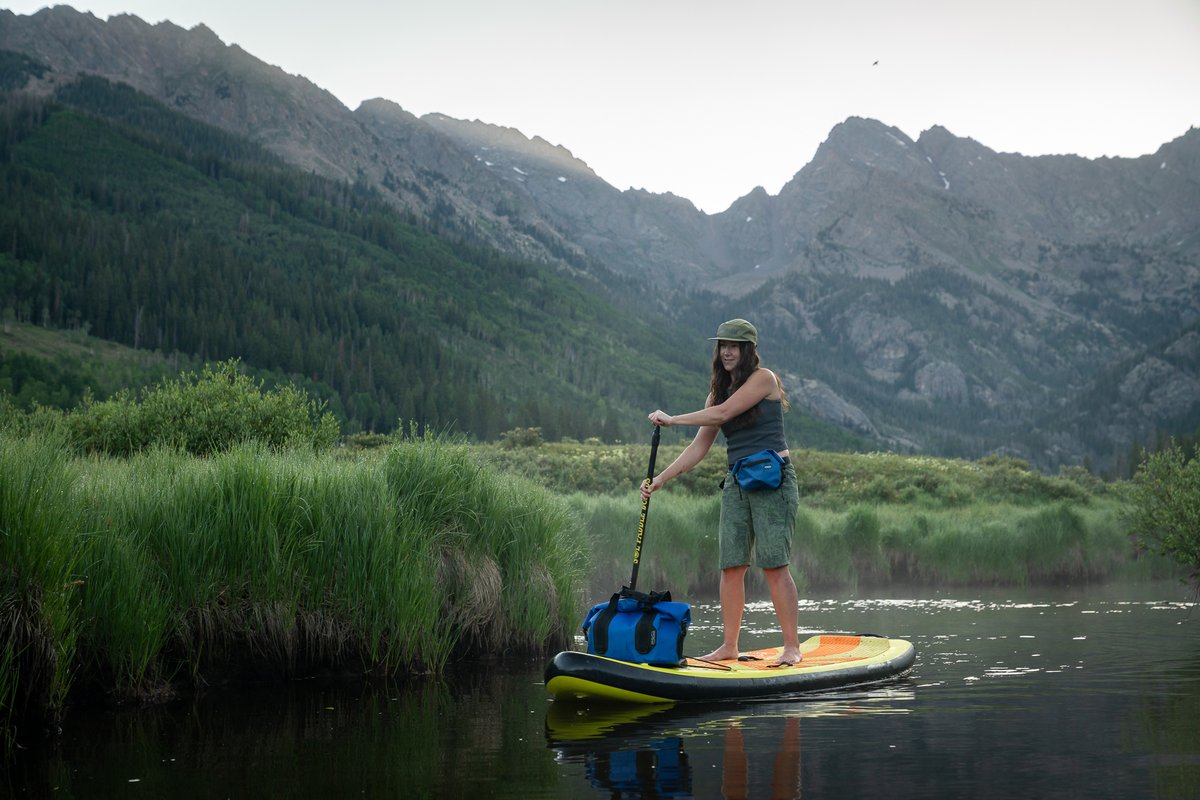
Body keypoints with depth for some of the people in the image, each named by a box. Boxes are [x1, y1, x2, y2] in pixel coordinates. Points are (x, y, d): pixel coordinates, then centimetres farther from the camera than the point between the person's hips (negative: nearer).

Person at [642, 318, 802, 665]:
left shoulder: (763, 378, -4)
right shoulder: (719, 390, 16)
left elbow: (723, 413, -15)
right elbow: (700, 446, 14)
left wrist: (672, 419, -8)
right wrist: (661, 479, 5)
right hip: (736, 481, 7)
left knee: (774, 565, -11)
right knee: (731, 565, 0)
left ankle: (792, 647, -9)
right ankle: (729, 646, 3)